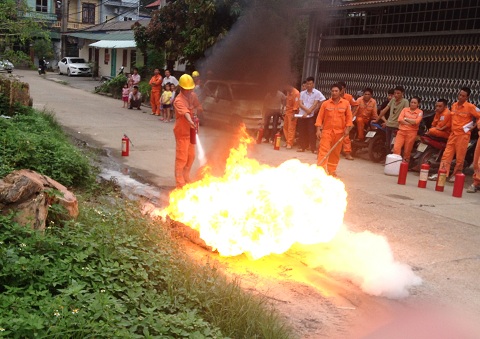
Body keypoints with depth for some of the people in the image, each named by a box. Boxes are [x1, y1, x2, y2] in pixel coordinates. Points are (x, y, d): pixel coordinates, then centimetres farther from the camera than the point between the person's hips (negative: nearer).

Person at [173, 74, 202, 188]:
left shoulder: (193, 95, 3)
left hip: (191, 132, 8)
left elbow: (198, 108, 19)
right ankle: (180, 183, 6)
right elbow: (185, 112, -43)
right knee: (181, 158, -2)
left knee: (191, 157, 19)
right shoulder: (179, 100, -22)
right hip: (182, 133, -8)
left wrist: (195, 111, -3)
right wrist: (190, 121, -60)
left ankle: (186, 179, 37)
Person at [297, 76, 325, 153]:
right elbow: (300, 104, 1)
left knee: (311, 132, -4)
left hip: (311, 116, -3)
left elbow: (314, 105, -8)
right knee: (302, 132, 7)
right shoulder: (302, 93, 9)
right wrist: (306, 109, -17)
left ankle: (313, 148, 1)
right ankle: (302, 147, 16)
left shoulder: (317, 93, -2)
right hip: (302, 115, 3)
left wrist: (307, 113, -15)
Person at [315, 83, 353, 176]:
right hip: (327, 130, -1)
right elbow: (320, 117, 0)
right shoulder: (325, 103, -1)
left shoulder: (346, 103, 2)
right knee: (323, 150, -11)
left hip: (339, 132, 2)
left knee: (336, 152, 9)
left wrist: (347, 129, -5)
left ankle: (331, 171, 21)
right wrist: (318, 130, -8)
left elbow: (349, 117, 5)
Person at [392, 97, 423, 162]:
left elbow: (416, 121, -15)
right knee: (396, 148, -10)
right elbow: (400, 119, -4)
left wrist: (406, 119, -6)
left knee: (407, 151, 4)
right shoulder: (405, 109, 10)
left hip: (411, 133, -2)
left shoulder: (420, 112, 2)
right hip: (401, 131, 2)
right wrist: (411, 123, -12)